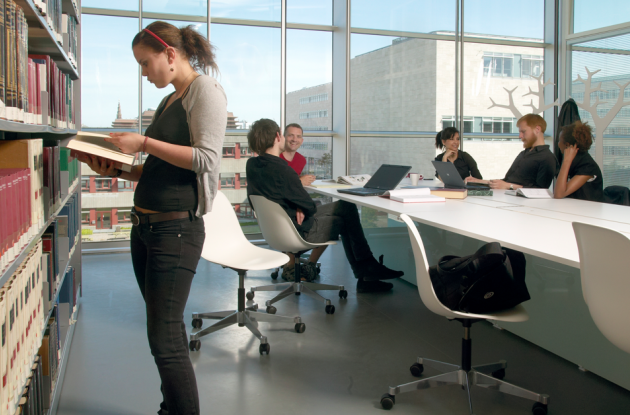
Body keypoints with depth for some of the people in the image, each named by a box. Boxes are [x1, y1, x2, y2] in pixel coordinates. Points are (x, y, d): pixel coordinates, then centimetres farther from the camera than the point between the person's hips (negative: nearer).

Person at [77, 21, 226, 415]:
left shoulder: (205, 90, -5)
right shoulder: (168, 101, 19)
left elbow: (206, 159, -16)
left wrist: (143, 143, -13)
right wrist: (117, 169, 8)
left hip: (176, 227, -8)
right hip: (144, 224, 8)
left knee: (164, 339, -8)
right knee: (168, 329, 15)